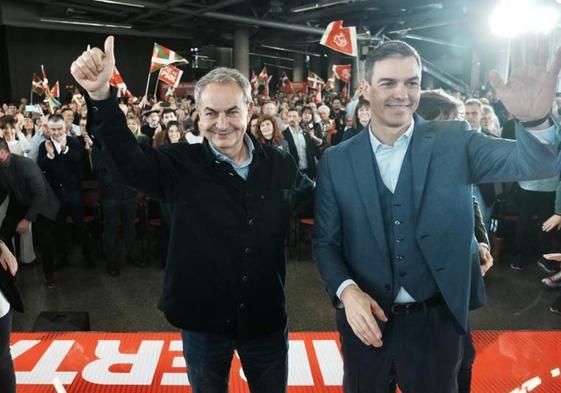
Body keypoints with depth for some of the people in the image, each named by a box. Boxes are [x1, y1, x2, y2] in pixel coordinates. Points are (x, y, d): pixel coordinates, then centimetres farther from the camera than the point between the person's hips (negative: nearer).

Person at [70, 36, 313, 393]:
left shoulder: (280, 166, -6)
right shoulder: (182, 164, -12)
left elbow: (318, 202, 11)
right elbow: (127, 161, -26)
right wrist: (101, 96, -41)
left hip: (266, 318, 1)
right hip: (202, 321, -1)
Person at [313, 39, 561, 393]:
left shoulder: (454, 142, -6)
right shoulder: (336, 161, -4)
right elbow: (325, 242, -1)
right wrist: (346, 290, -18)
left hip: (437, 322, 0)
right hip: (364, 318, 1)